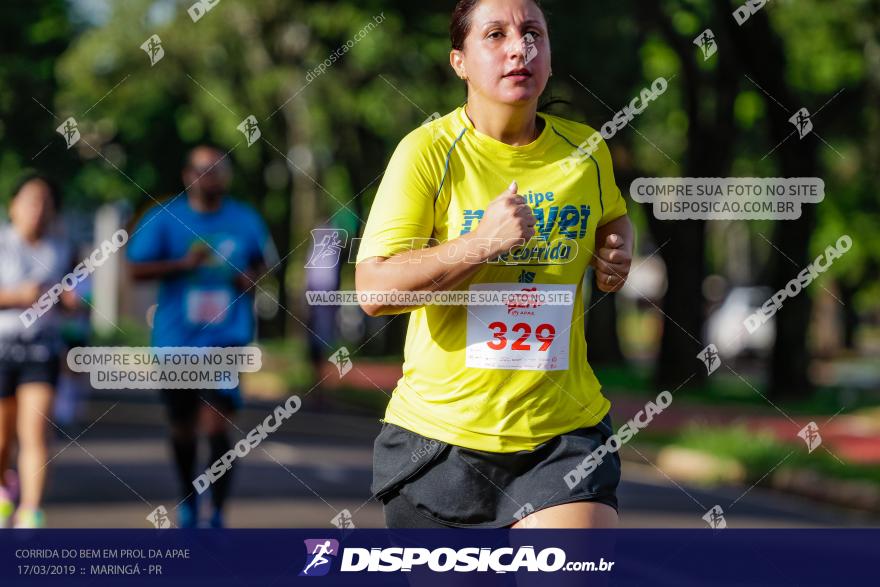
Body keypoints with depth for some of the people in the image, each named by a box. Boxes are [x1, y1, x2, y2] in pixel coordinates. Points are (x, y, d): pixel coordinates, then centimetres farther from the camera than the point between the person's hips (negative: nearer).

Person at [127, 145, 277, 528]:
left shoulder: (246, 220, 5)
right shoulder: (164, 218, -1)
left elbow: (264, 261, 21)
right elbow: (136, 269, -6)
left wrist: (254, 277, -2)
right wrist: (183, 264, -20)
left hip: (226, 338, -1)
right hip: (176, 338, 1)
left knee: (216, 424, -16)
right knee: (182, 425, 13)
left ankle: (218, 513, -9)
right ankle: (188, 502, 34)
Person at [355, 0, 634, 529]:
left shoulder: (587, 152, 4)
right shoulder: (428, 152, -8)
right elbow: (373, 290, -16)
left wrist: (617, 250, 5)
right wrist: (481, 242, -26)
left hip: (565, 430, 2)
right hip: (439, 432, -1)